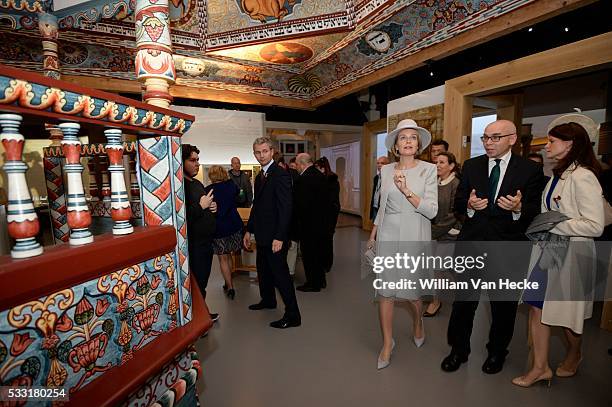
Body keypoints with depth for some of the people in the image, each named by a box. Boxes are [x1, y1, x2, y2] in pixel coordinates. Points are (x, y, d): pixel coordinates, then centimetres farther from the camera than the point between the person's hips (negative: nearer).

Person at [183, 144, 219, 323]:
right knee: (196, 283, 3)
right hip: (193, 244, -9)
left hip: (206, 241, 9)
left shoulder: (197, 183, 13)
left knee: (203, 281, 21)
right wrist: (201, 206, -21)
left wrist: (212, 207, 4)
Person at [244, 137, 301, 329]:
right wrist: (249, 230, 16)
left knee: (280, 273, -3)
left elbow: (285, 208, -21)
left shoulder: (280, 175, -15)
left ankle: (293, 315, 10)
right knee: (263, 270, 22)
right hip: (262, 234, 9)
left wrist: (279, 237, -24)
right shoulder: (260, 176, 13)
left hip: (275, 236, -9)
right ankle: (268, 300, 43)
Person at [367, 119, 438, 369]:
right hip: (388, 235, 2)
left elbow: (431, 210, -10)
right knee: (385, 290, 3)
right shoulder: (385, 170, 6)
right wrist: (373, 235, 12)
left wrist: (406, 190, -22)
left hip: (414, 236, -2)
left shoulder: (428, 170, -4)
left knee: (411, 290, 10)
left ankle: (418, 322, 45)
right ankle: (387, 344, 20)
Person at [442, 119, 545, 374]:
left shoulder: (531, 170, -3)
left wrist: (518, 208, -26)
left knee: (504, 305, 16)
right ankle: (458, 350, 30)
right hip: (471, 242, 2)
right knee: (463, 301, 10)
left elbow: (535, 212, -5)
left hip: (507, 248, -1)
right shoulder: (471, 166, 4)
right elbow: (458, 203, 4)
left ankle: (496, 353, 40)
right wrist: (469, 205, -18)